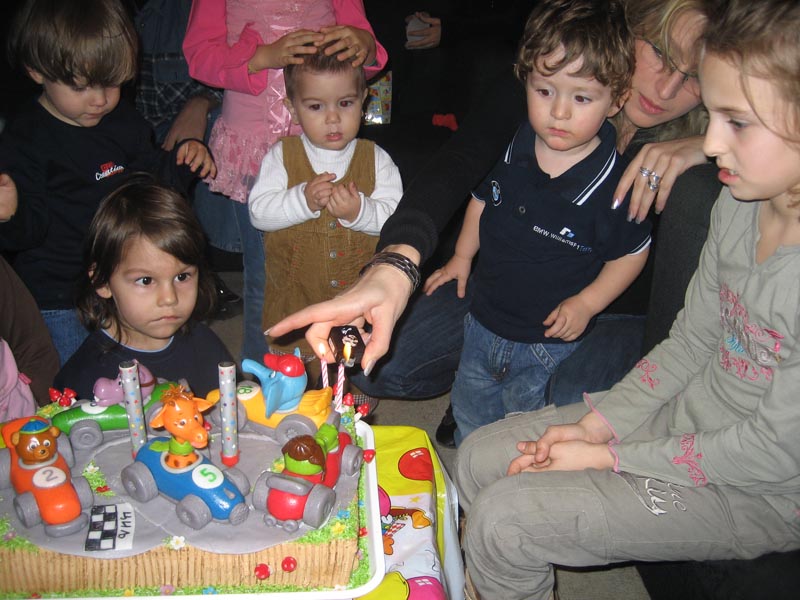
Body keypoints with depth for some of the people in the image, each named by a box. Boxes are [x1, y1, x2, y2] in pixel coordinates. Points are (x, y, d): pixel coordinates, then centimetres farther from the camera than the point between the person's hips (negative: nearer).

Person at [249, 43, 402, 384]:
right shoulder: (282, 156, -5)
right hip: (295, 301, 0)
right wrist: (303, 200, -27)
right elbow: (258, 211, -12)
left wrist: (359, 211, -28)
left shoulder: (375, 159, -4)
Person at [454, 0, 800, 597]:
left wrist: (608, 457, -16)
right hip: (682, 414, 7)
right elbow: (691, 341, 5)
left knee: (501, 518, -14)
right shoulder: (741, 201, -6)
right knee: (478, 459, 4)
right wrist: (595, 424, -3)